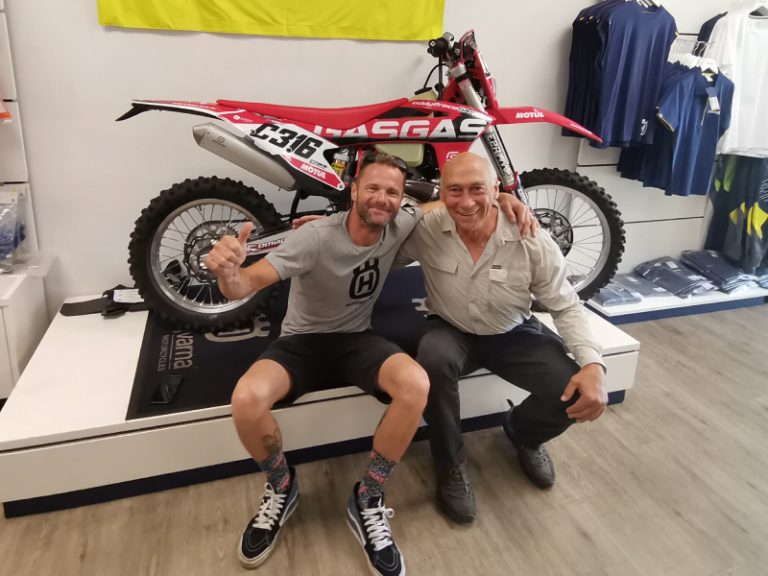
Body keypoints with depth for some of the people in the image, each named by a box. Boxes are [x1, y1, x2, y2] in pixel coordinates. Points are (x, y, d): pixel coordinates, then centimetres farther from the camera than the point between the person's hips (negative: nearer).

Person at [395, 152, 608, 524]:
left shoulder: (532, 241, -19)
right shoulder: (425, 229, -17)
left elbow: (566, 307, -11)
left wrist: (593, 364, -25)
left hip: (513, 334, 1)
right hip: (451, 332, 0)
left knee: (575, 395, -20)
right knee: (432, 360, -36)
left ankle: (521, 433, 18)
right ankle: (450, 464, -8)